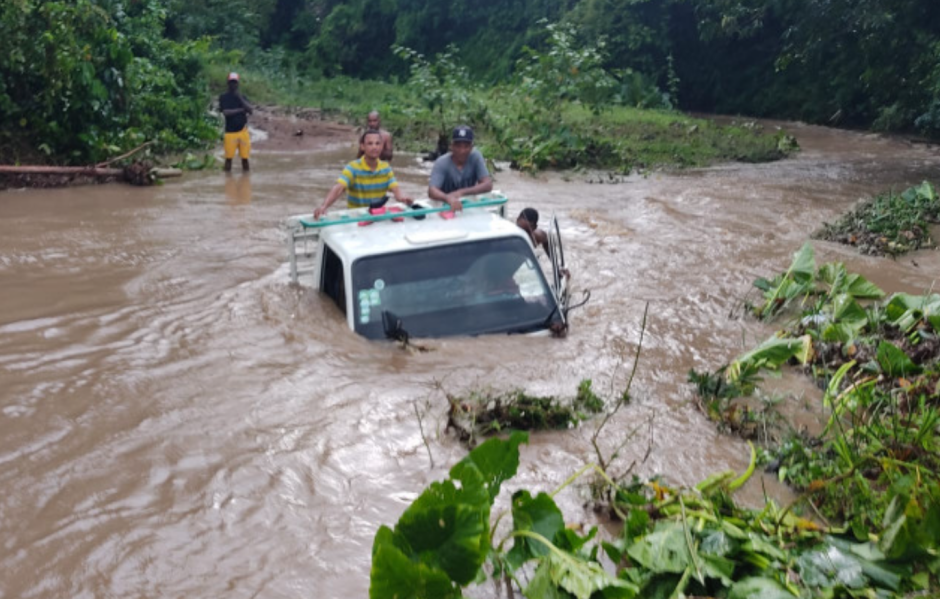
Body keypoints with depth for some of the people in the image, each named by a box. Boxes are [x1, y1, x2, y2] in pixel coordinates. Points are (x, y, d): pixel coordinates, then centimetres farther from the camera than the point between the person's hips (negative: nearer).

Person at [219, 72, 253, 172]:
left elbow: (251, 110, -3)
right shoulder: (223, 97, 2)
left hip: (243, 130, 3)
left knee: (245, 157, 4)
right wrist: (240, 110, -7)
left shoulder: (242, 97, 11)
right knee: (229, 157, -1)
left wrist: (240, 98, -9)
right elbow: (225, 112, -12)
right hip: (230, 131, -3)